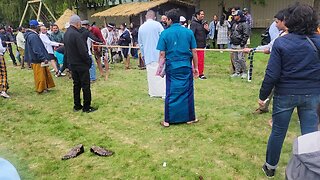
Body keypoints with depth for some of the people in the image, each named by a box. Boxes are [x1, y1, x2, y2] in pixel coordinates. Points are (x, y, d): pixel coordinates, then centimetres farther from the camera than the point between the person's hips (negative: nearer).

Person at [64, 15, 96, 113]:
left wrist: (68, 60, 19)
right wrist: (89, 61, -10)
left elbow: (66, 50, 14)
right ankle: (87, 107, 6)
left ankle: (77, 106, 23)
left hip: (72, 64, 9)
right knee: (85, 85, 0)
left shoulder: (66, 34, 8)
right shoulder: (76, 34, -21)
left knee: (76, 84, 16)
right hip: (81, 64, -9)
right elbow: (83, 51, -22)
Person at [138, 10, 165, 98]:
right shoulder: (157, 25, -5)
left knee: (151, 74, 9)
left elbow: (140, 43, 17)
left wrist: (143, 54, 26)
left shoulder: (141, 28, 9)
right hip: (159, 53, -3)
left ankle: (153, 92, 15)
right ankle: (164, 92, 2)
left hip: (148, 55, 4)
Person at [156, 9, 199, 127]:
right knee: (188, 93, 11)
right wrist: (195, 67, 11)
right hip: (186, 67, 1)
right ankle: (190, 118, 21)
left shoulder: (165, 33, -3)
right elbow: (194, 52, 2)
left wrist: (160, 69, 5)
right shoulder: (188, 32, 2)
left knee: (171, 94, 8)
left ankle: (168, 120, 15)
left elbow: (162, 54, -4)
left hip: (172, 68, -1)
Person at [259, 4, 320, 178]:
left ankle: (270, 167, 30)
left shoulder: (281, 42, -11)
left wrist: (263, 95, -4)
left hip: (285, 94, -2)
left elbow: (272, 74, -13)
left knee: (278, 132, 12)